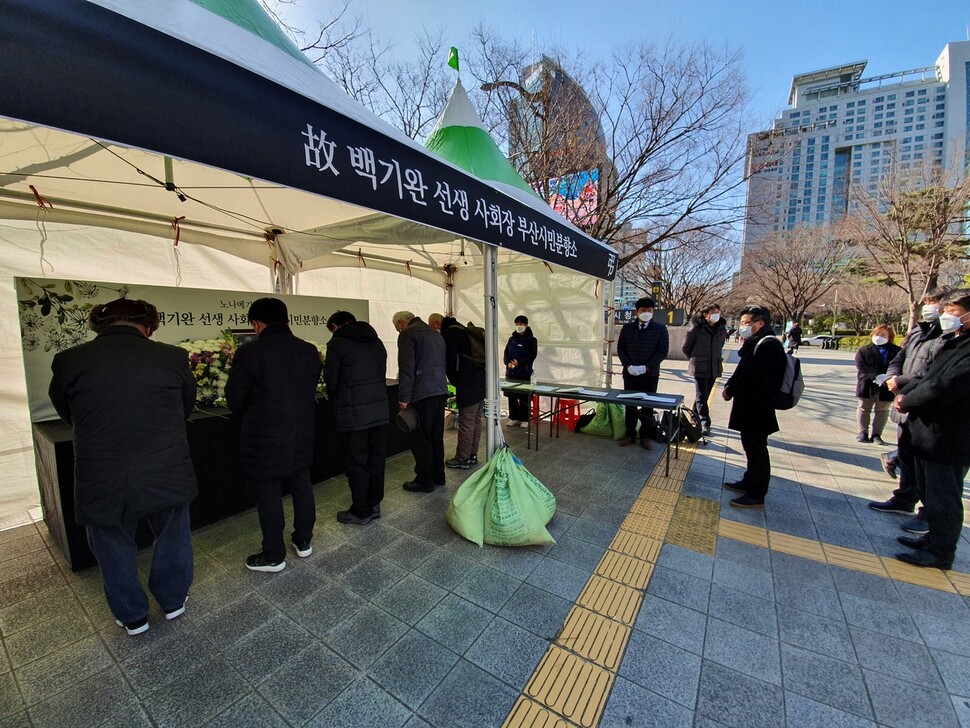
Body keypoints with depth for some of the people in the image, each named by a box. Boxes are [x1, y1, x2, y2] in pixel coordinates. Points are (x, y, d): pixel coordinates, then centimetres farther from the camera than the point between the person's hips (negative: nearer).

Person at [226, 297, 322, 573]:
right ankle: (304, 541, 36)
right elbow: (311, 389, 3)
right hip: (302, 434, 5)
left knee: (269, 494, 10)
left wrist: (250, 415, 12)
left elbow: (234, 398, -8)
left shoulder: (249, 352, -16)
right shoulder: (310, 351, -3)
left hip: (265, 437, -4)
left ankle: (273, 556, 26)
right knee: (301, 486, 18)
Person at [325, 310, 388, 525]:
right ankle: (374, 505, 26)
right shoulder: (376, 341, 14)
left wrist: (336, 401, 15)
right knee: (376, 459, 13)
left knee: (358, 463, 4)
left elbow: (331, 380, -4)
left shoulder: (337, 344, -5)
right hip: (380, 410, 6)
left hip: (354, 413, -6)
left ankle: (360, 512, 16)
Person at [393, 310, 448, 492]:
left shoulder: (407, 334, -6)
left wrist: (404, 398, -13)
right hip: (441, 391, 8)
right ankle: (438, 475, 27)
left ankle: (424, 480, 11)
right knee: (436, 436, 17)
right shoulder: (435, 333, 20)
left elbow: (407, 368, -15)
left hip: (422, 394, -8)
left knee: (421, 438, 2)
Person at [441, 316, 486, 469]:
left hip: (467, 386, -8)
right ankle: (472, 455, 25)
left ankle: (462, 459, 9)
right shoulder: (467, 332, 20)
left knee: (466, 422, -1)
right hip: (482, 382, 9)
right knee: (476, 420, 14)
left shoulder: (449, 334, -5)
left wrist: (455, 382, 6)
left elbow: (450, 362, -9)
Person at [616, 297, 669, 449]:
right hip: (630, 373, 2)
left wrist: (646, 367, -14)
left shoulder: (660, 329, 0)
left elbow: (663, 351, -5)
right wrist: (628, 366, -9)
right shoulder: (627, 328, 6)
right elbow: (620, 348, 6)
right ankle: (630, 434, 17)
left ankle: (645, 436, 17)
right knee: (630, 405, 7)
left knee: (648, 406, 5)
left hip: (650, 374, -1)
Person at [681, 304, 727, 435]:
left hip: (714, 368, 5)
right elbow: (685, 348, 0)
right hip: (700, 368, -5)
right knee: (701, 397, -6)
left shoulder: (722, 329, 4)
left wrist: (715, 360, 14)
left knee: (704, 396, 14)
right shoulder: (697, 328, -10)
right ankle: (705, 423, -5)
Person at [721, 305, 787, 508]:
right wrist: (730, 388, -3)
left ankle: (756, 495, 13)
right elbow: (743, 371, 12)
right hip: (750, 407, 10)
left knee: (757, 449, 1)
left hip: (757, 409, -10)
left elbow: (750, 375, -25)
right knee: (751, 447, 20)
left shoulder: (768, 345, -19)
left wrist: (730, 391, -13)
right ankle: (749, 482, 35)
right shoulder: (756, 343, 12)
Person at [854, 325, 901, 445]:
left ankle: (876, 434, 18)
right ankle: (863, 432, 17)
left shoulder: (896, 351, 3)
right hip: (867, 385, -1)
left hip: (886, 387, 1)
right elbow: (862, 366, -11)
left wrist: (887, 378, -23)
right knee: (864, 408, 7)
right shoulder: (864, 351, 0)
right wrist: (876, 376, -24)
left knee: (882, 410, 9)